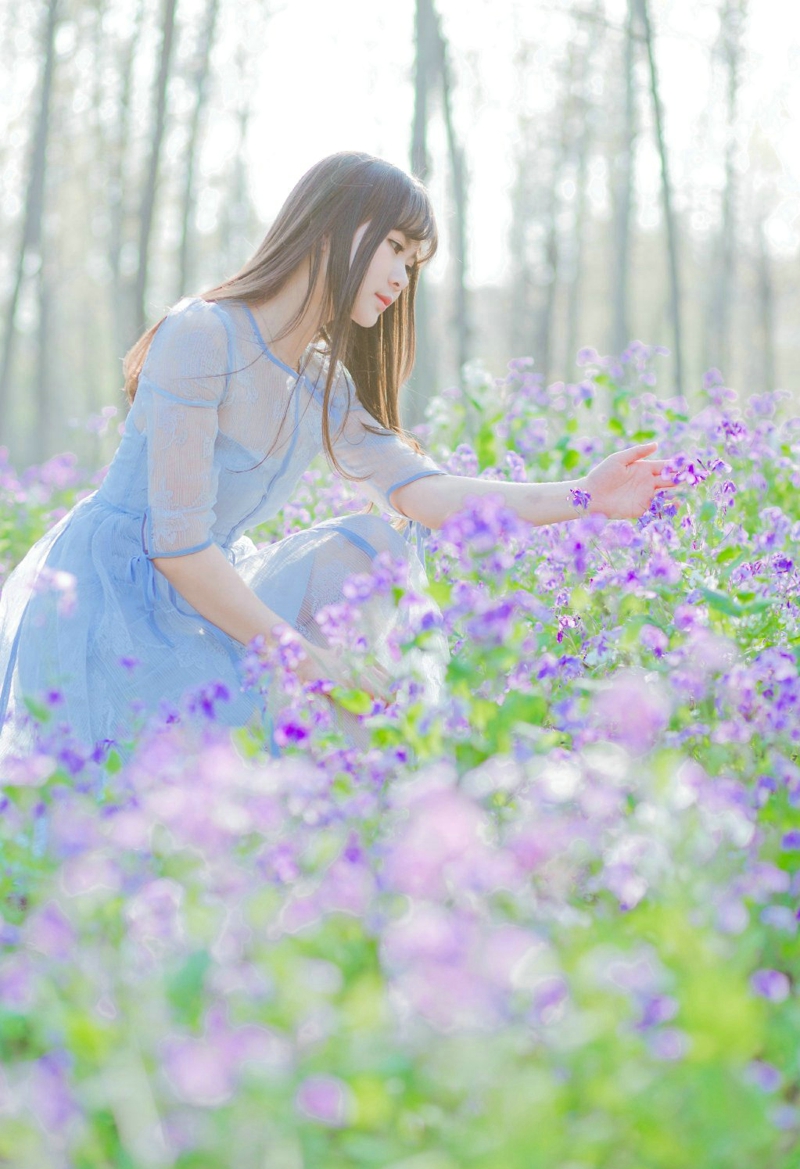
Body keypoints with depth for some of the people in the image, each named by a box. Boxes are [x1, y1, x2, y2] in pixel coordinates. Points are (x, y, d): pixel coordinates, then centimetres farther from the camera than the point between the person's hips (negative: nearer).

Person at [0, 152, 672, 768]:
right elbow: (176, 541, -23)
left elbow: (425, 491, -5)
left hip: (196, 593, 9)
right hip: (101, 596, -9)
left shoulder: (324, 387, 8)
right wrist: (303, 656, -22)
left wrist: (582, 497, -14)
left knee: (372, 546, -5)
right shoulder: (201, 336, -19)